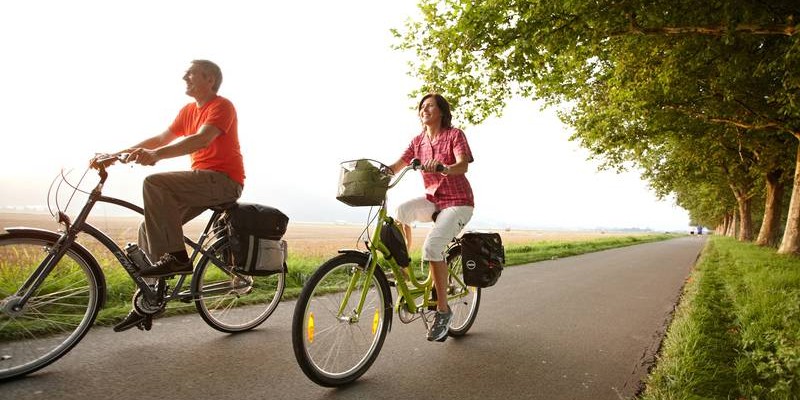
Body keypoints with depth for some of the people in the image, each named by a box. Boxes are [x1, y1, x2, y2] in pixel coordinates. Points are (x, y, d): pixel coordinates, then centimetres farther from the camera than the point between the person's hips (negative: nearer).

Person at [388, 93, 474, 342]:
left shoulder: (454, 135, -6)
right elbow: (396, 166, -1)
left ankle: (443, 310, -11)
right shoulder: (418, 141, 9)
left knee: (432, 246, -27)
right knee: (400, 211, -27)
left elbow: (462, 165, -23)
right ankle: (403, 271, -12)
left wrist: (441, 167, -44)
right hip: (432, 200, 5)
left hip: (458, 203, -5)